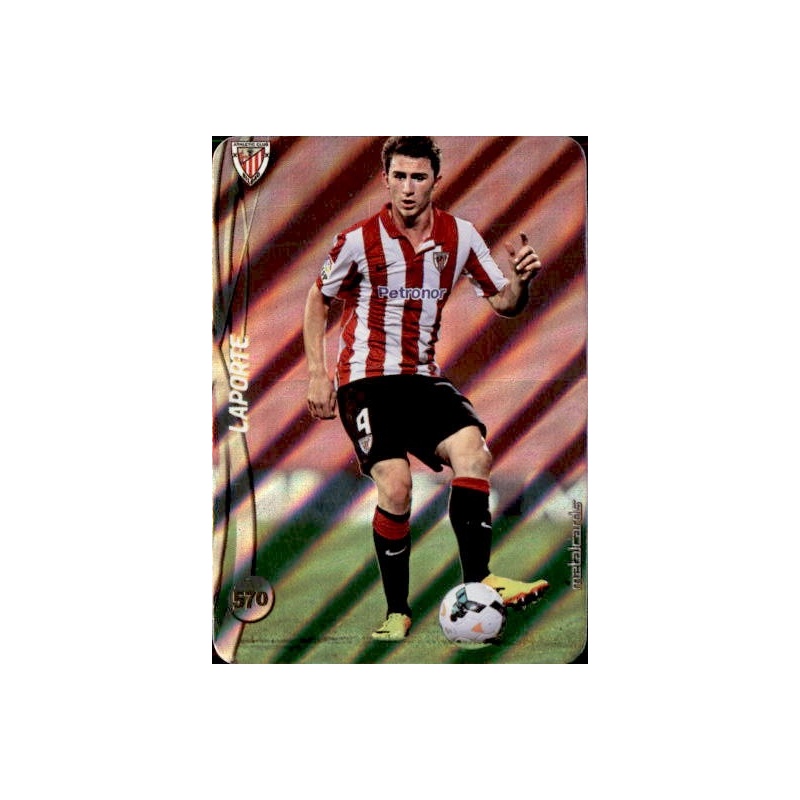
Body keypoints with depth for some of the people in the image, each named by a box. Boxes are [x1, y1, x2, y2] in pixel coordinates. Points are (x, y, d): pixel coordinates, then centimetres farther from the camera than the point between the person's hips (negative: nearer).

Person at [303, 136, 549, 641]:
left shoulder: (460, 236, 1)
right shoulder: (359, 240, -7)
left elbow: (504, 303, 7)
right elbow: (318, 300, 7)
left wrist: (521, 279, -16)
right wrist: (318, 375, 1)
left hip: (424, 377, 3)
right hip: (365, 380, -3)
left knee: (474, 454, -23)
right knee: (395, 485, -21)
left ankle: (477, 582, -16)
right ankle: (397, 610, -6)